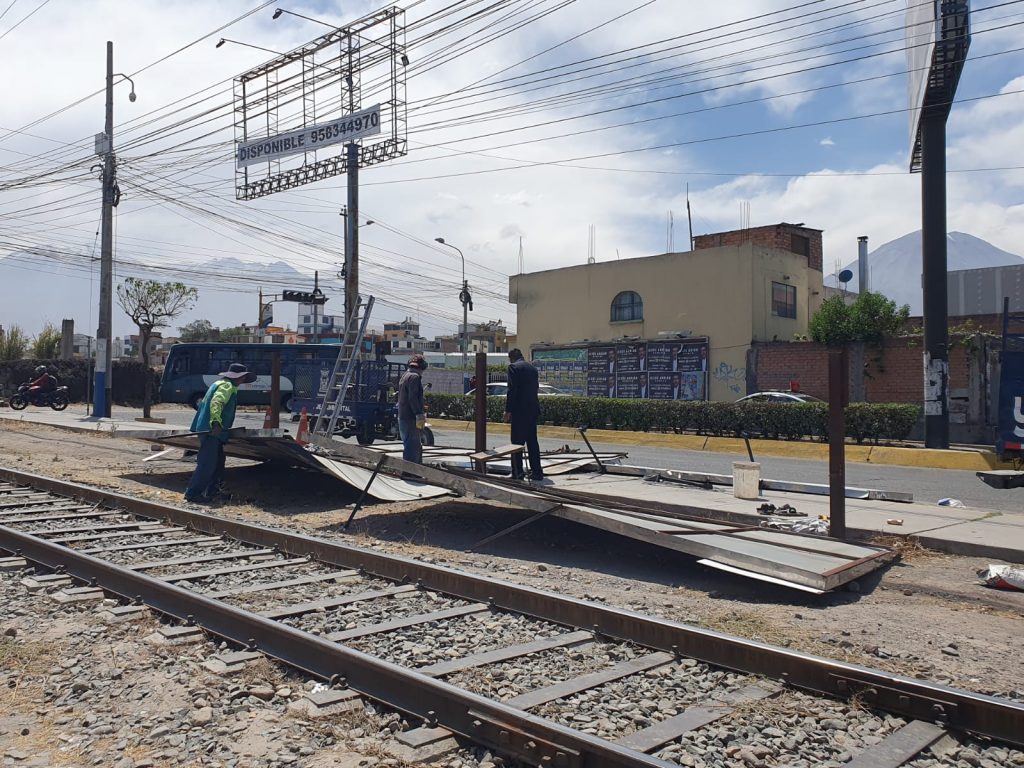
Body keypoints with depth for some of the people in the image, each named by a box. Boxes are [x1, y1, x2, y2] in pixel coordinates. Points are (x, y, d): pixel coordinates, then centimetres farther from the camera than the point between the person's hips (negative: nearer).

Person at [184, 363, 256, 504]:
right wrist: (216, 422, -37)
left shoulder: (220, 383, 23)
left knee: (218, 460, 18)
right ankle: (192, 494, -10)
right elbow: (216, 403, -25)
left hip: (208, 428, 11)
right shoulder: (227, 386, -9)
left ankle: (212, 490, 25)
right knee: (207, 463, -11)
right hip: (212, 429, -11)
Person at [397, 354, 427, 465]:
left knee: (417, 447, 18)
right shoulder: (414, 377, -12)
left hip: (402, 417, 10)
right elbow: (413, 398, -22)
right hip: (410, 418, -10)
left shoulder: (404, 376, 19)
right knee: (411, 447, -8)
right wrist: (419, 415, -23)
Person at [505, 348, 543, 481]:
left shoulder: (513, 367, -7)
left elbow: (512, 389, -14)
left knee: (517, 442, -3)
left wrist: (508, 410, -12)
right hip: (533, 409, 7)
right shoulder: (533, 368, 15)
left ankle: (517, 474, -3)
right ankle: (537, 472, 15)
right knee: (532, 441, 13)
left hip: (519, 410, -7)